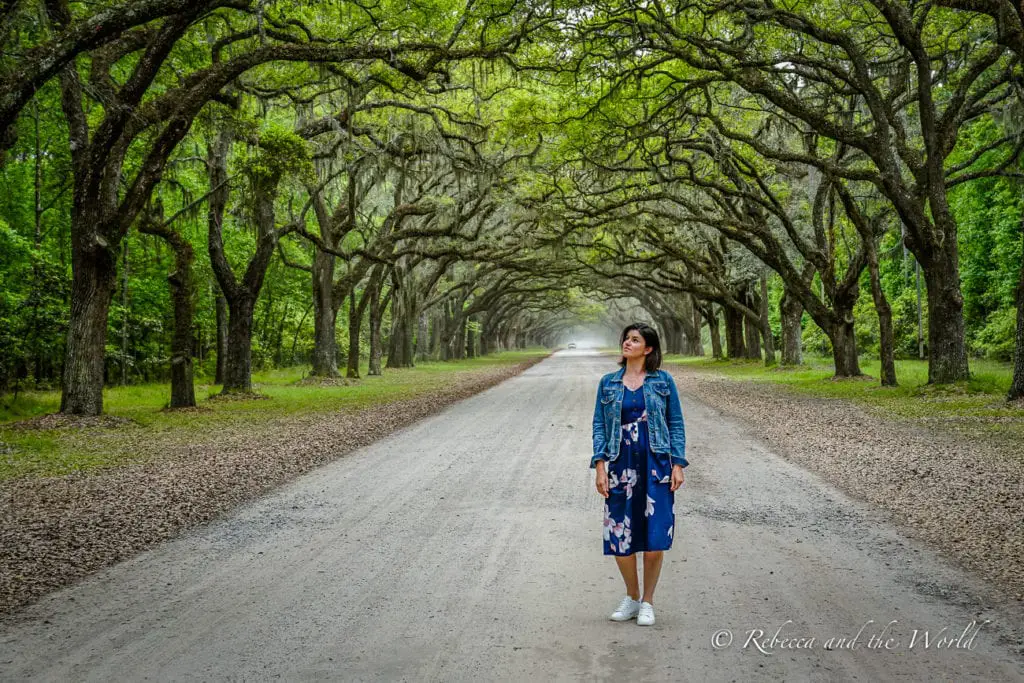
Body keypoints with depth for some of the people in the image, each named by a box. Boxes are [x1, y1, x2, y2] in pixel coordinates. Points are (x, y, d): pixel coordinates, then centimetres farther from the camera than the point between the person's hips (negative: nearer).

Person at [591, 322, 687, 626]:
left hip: (656, 466, -2)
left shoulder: (663, 381, 4)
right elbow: (599, 426, 7)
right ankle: (631, 598, 25)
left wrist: (678, 464, -3)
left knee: (654, 539, -3)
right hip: (621, 467, 2)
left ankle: (647, 602, 17)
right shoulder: (608, 383, 8)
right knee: (619, 538, 3)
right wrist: (600, 466, -2)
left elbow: (676, 424, 5)